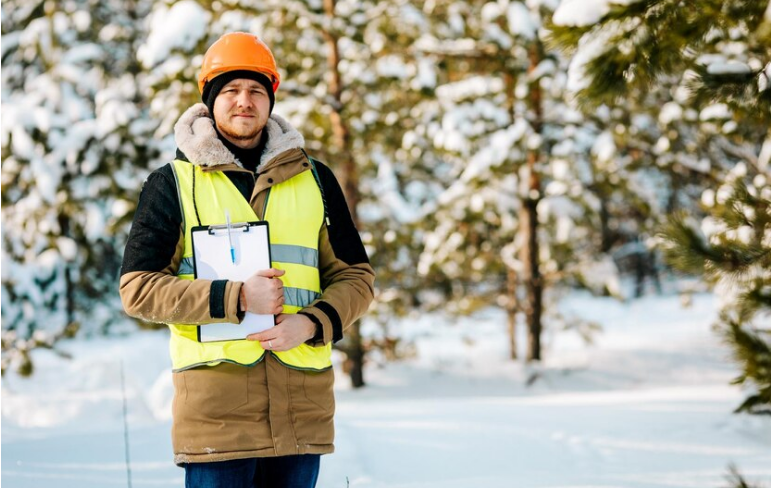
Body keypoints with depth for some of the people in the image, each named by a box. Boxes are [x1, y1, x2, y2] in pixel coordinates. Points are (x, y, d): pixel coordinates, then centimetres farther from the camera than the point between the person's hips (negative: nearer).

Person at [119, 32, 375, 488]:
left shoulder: (314, 180, 13)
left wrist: (311, 322, -8)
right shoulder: (173, 183, 5)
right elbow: (138, 288, -1)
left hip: (302, 401, 3)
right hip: (214, 395, -3)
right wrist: (235, 298, -13)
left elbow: (355, 276, 13)